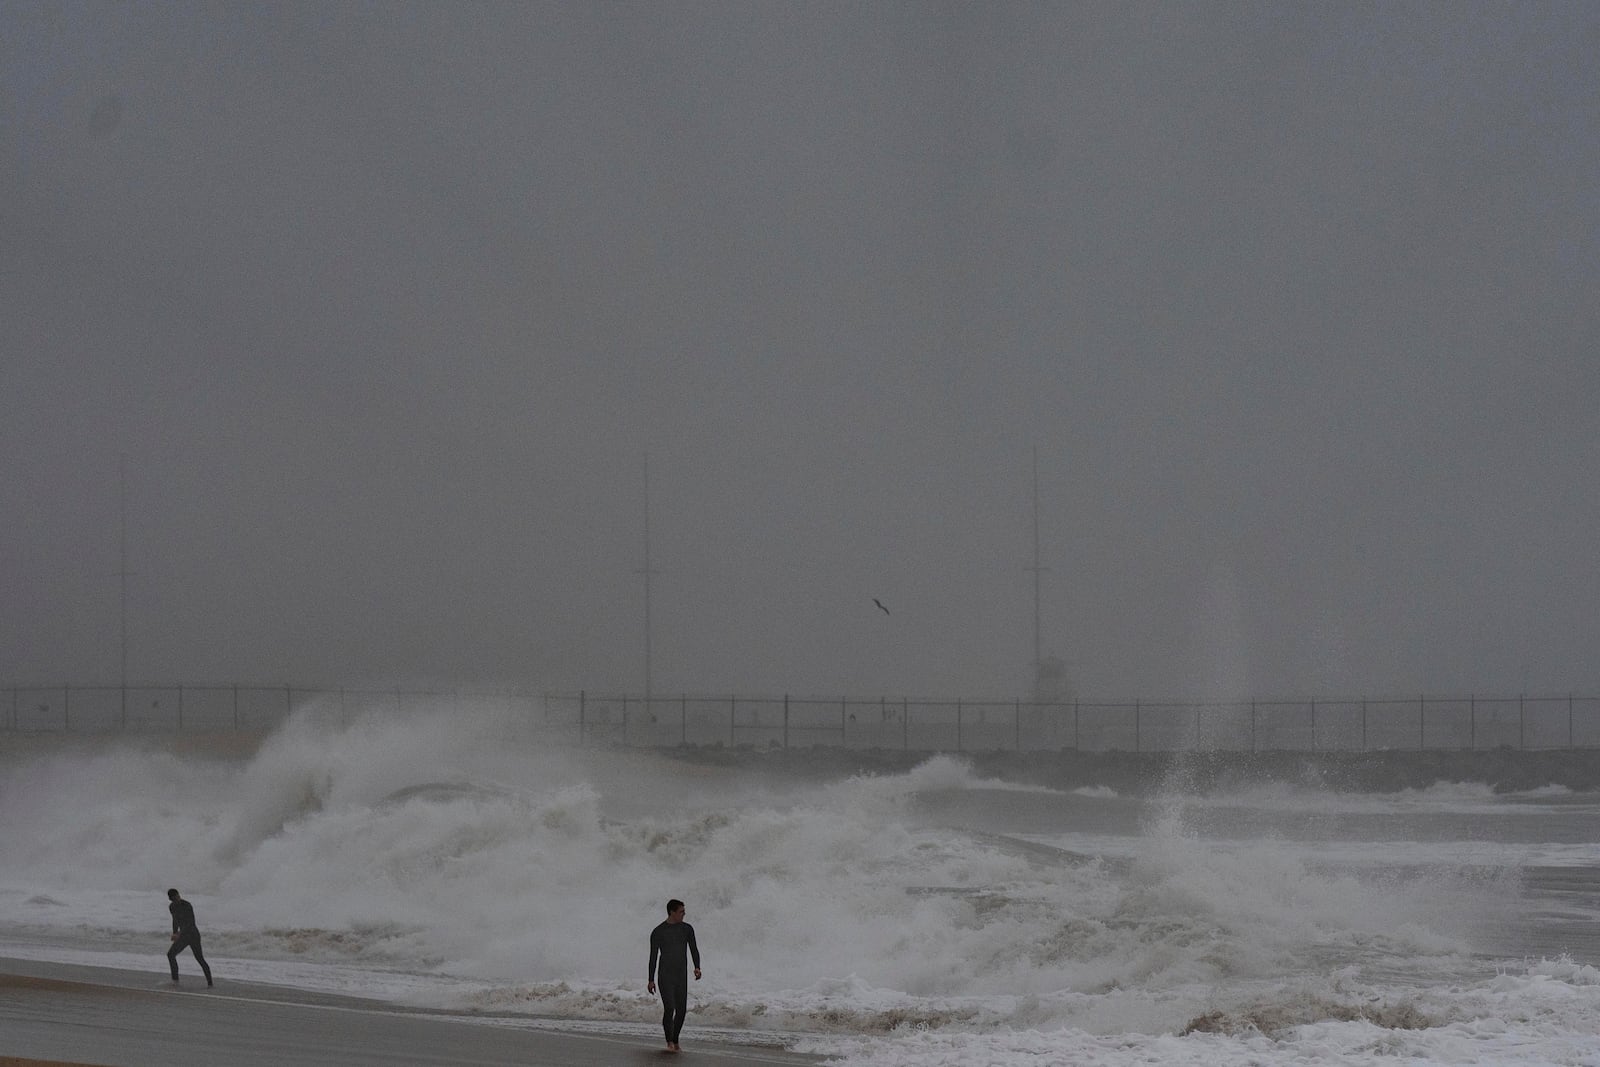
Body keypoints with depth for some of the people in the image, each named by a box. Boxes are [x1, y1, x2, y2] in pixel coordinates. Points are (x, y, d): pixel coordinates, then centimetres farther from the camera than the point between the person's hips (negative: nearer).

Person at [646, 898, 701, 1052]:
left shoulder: (687, 929, 4)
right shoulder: (657, 932, -5)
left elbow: (694, 950, 5)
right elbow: (653, 957, 0)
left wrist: (697, 968, -14)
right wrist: (651, 980, -1)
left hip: (681, 977, 4)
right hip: (664, 976, -3)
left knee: (681, 1010, 2)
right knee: (669, 1008, -17)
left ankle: (675, 1040, 20)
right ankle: (669, 1040, -1)